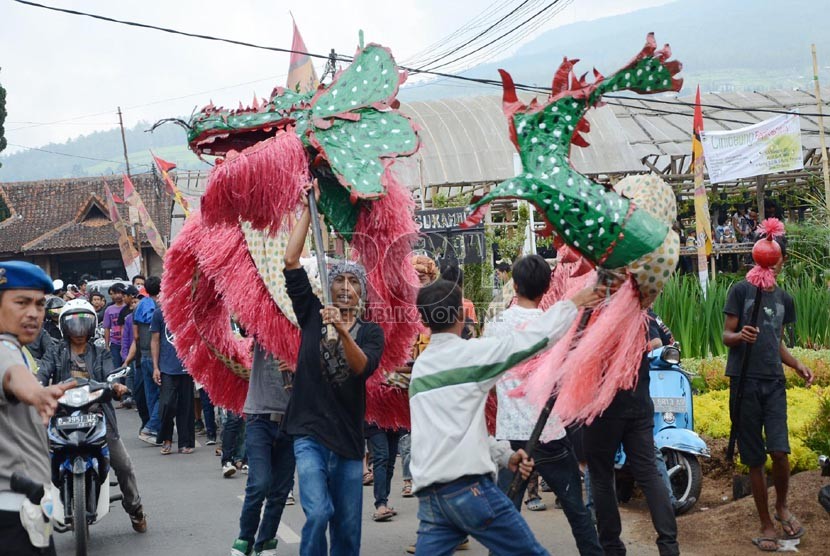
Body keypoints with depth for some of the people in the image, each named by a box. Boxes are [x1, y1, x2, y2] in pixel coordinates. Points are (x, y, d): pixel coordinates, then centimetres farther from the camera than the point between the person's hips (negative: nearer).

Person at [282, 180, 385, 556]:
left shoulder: (371, 332, 6)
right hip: (309, 434, -2)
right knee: (318, 513, -18)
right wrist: (308, 208, -3)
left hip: (349, 440, 2)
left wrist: (342, 331, -31)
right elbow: (291, 262, -2)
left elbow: (364, 367, -15)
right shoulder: (312, 314, 5)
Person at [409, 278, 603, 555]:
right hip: (468, 488, -7)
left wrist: (504, 454, 17)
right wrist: (573, 303, 11)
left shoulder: (420, 366, 17)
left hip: (428, 494, 7)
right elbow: (534, 336, -2)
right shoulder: (468, 353, -5)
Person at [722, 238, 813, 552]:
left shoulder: (784, 300, 15)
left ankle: (782, 507, 14)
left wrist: (797, 365, 5)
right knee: (754, 459, 2)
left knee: (779, 451, -13)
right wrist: (740, 336, -23)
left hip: (774, 383, 3)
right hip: (744, 383, -3)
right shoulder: (741, 291, 1)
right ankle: (766, 524, 14)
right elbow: (726, 335, 0)